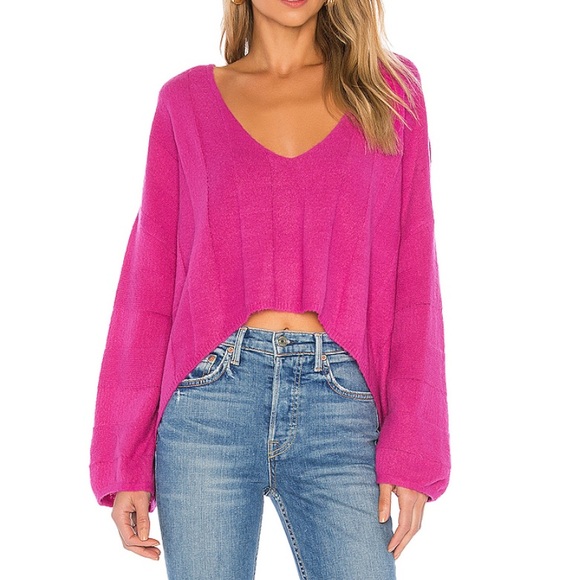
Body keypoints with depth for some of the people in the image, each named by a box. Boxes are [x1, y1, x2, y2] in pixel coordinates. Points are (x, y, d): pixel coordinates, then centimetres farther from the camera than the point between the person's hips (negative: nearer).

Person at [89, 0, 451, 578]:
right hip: (209, 401, 0)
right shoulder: (188, 99, 8)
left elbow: (413, 274, 5)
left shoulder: (391, 87, 9)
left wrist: (413, 445, -2)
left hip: (340, 404, 0)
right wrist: (125, 458, 4)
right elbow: (148, 280, 7)